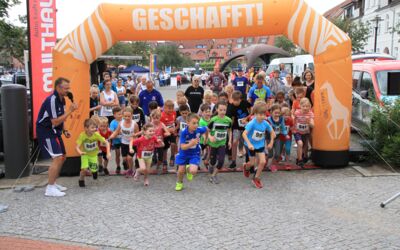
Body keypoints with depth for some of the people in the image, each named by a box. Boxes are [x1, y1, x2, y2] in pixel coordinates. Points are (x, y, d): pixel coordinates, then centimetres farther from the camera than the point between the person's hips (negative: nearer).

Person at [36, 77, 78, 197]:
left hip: (54, 132, 10)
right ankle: (50, 189, -8)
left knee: (62, 157, 14)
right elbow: (55, 122, -26)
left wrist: (64, 131, 11)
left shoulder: (61, 99, 7)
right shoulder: (51, 100, -22)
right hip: (46, 132, -10)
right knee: (57, 158, -15)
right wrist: (70, 110, -24)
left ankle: (53, 183, 26)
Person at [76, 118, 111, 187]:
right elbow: (77, 147, -30)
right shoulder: (82, 135, -26)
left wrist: (108, 153, -27)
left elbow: (106, 143, -16)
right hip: (85, 154, -2)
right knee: (84, 169, -20)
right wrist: (80, 152, -52)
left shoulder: (96, 134, -22)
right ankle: (81, 180, 10)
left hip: (94, 155, 2)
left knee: (94, 170, -1)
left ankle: (94, 171, 39)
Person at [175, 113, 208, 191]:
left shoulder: (199, 130, -20)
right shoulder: (184, 132, -26)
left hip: (194, 154, 0)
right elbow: (183, 147, -27)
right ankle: (179, 183, 42)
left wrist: (206, 138, 17)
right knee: (181, 171, 8)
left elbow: (206, 129, 4)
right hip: (184, 154, 0)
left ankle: (189, 169, 20)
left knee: (193, 171, -19)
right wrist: (191, 144, -45)